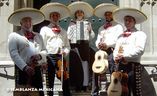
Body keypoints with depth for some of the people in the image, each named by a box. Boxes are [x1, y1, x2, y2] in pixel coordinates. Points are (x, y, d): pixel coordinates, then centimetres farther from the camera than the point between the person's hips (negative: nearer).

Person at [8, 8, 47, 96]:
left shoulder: (38, 36, 21)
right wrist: (25, 67, -18)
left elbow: (45, 50, 19)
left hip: (37, 70, 5)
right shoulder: (14, 35, 4)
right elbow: (14, 54, -7)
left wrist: (40, 55, -5)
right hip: (22, 70, -4)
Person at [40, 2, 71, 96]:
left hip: (61, 58, 3)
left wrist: (65, 52, -3)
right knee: (50, 82, 2)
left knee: (65, 81, 2)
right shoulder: (44, 29, 7)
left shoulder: (63, 31, 20)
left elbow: (67, 46, 19)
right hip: (50, 57, -3)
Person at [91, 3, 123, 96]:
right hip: (101, 51, 5)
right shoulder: (101, 28, 25)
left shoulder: (118, 26, 7)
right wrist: (99, 45, -5)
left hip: (112, 51, -5)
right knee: (96, 71, 1)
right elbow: (98, 40, 19)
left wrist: (107, 45, -16)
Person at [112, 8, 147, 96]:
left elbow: (140, 50, -14)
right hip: (121, 66, 6)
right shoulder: (121, 36, 18)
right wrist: (117, 57, -6)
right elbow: (116, 50, 16)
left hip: (133, 66, -6)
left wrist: (124, 55, -15)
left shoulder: (140, 34, 0)